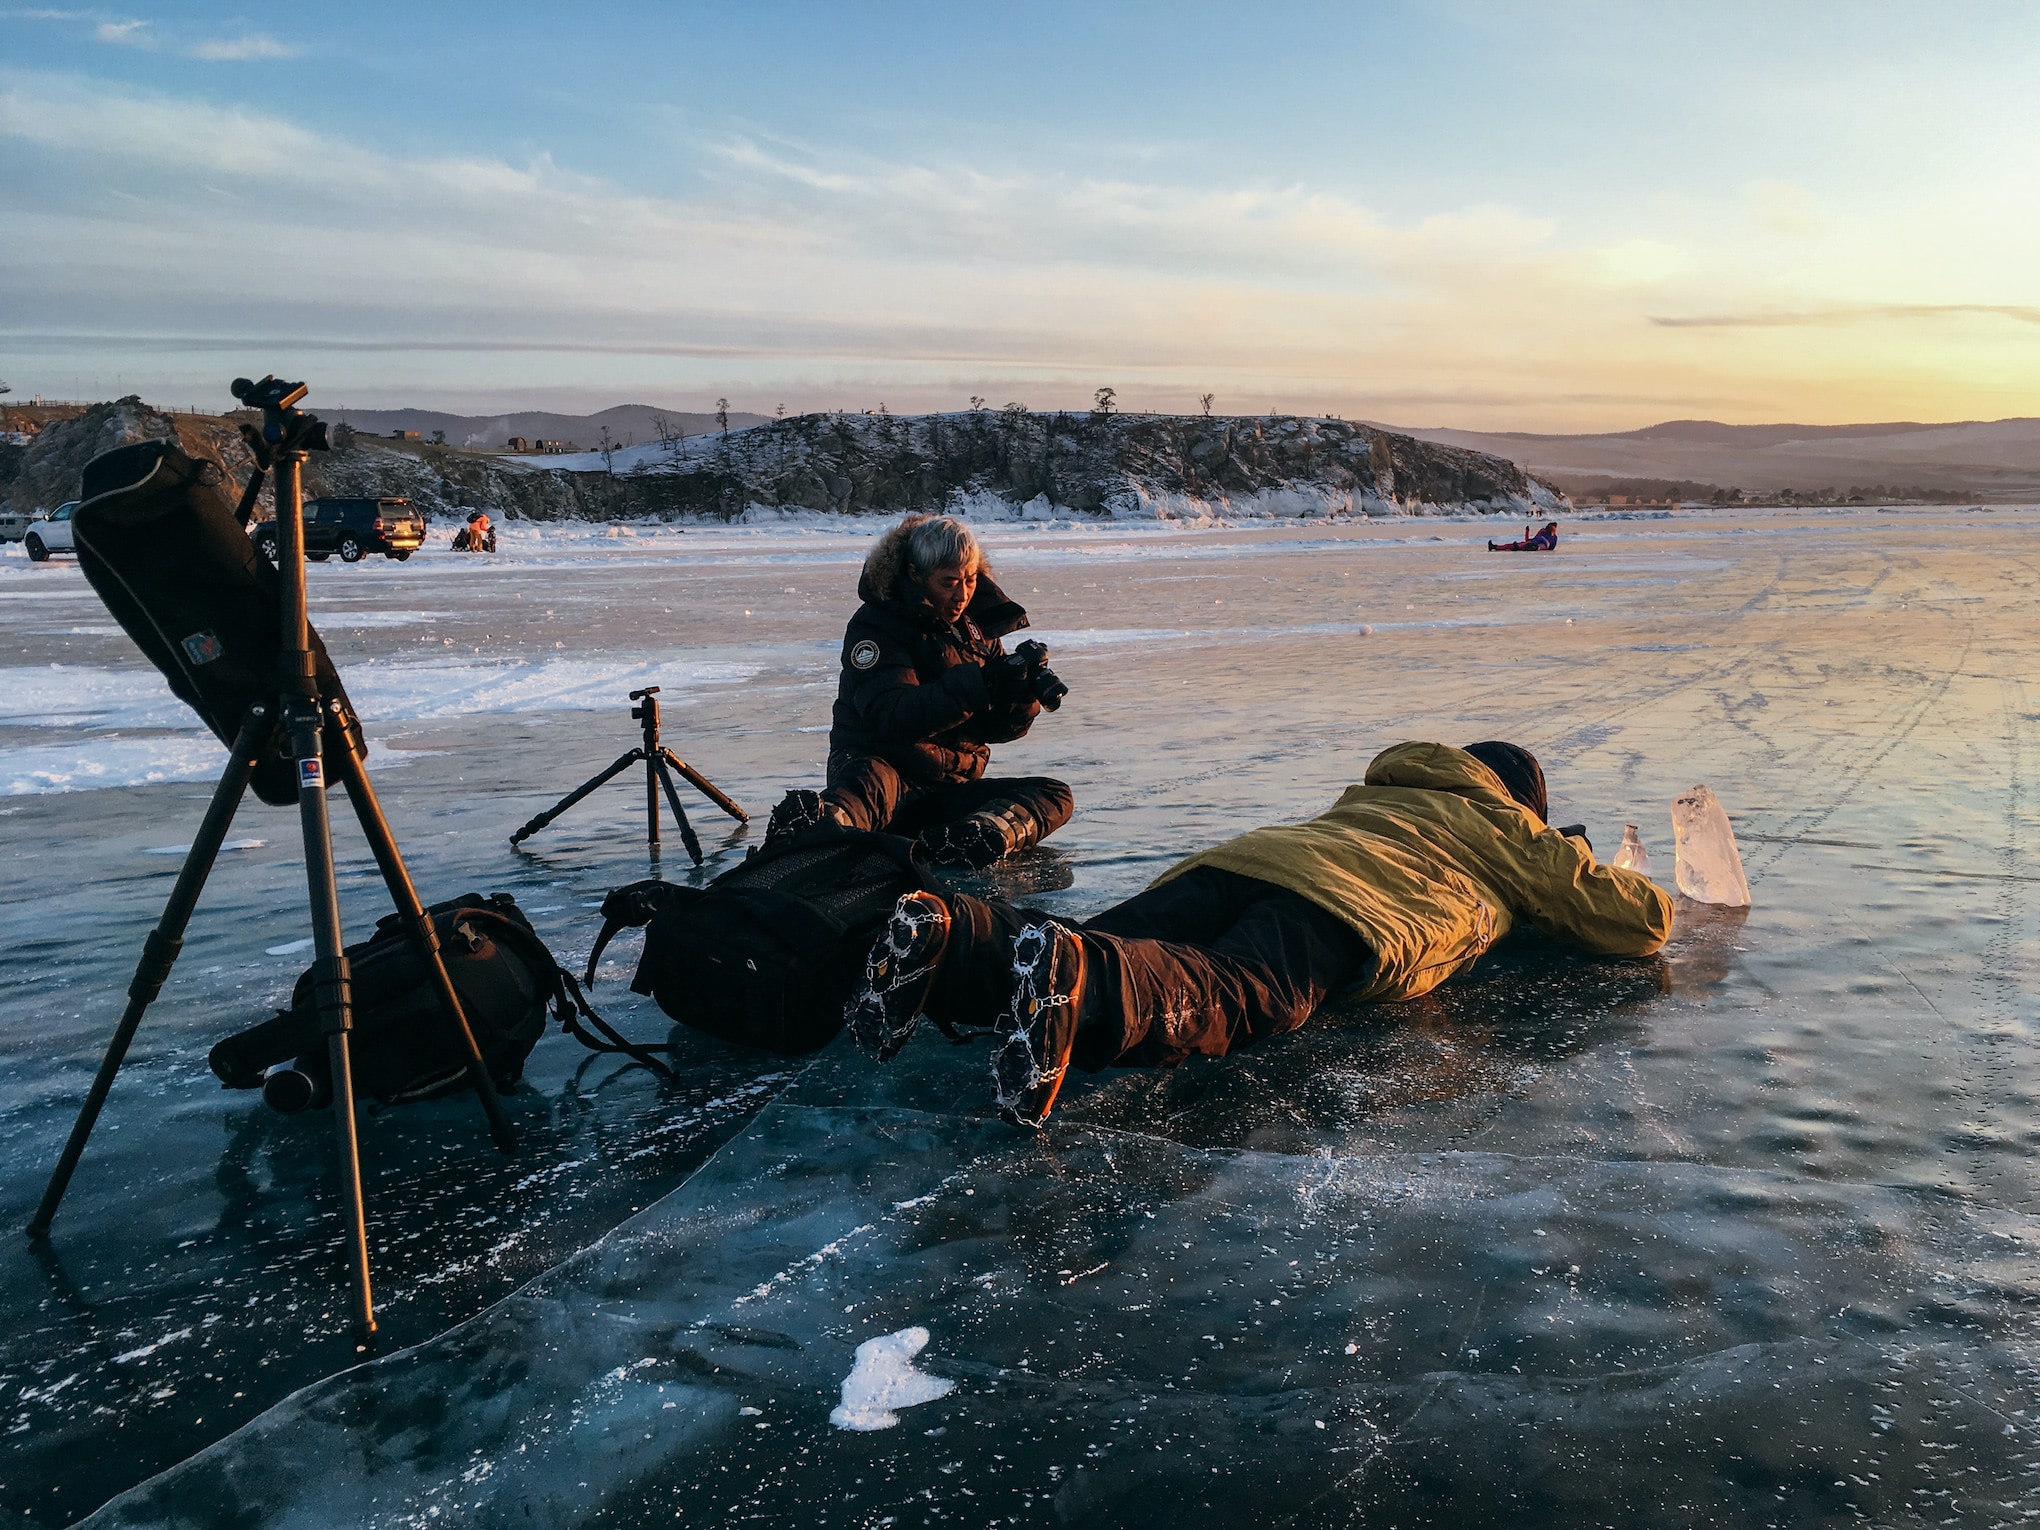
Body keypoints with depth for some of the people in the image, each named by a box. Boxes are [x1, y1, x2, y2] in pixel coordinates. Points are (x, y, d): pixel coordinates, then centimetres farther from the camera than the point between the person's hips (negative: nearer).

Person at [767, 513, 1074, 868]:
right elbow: (893, 716, -22)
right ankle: (819, 831, -75)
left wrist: (1023, 692, -11)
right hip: (889, 771, -5)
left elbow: (996, 727, 12)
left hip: (950, 792, 6)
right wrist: (978, 683, -31)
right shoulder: (876, 625, -5)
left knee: (1053, 796, -15)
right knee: (870, 777, -38)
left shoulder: (977, 625, 13)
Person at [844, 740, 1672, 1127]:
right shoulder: (1514, 832, 33)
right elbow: (1643, 920, 35)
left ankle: (947, 937, -40)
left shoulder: (1375, 790, 46)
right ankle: (1069, 974, -62)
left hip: (1243, 858, 6)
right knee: (1232, 1000, -33)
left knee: (1108, 955, -15)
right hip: (1346, 905, -6)